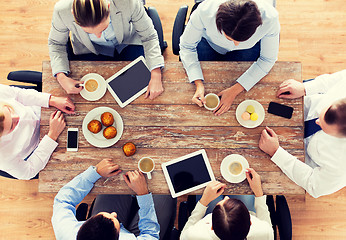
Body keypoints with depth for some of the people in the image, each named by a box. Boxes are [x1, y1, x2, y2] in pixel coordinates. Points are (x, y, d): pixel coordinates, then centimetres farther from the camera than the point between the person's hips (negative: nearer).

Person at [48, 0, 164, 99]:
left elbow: (149, 37, -22)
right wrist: (61, 77, -28)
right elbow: (56, 44, -12)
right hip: (89, 50, 1)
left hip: (128, 42, 0)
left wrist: (156, 76, -31)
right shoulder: (62, 11, -33)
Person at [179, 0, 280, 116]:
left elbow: (267, 60, -22)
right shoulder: (204, 12, -40)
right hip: (209, 44, 1)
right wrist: (198, 84, -33)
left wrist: (235, 91, -29)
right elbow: (186, 46, -22)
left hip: (248, 48, 0)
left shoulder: (270, 19, -38)